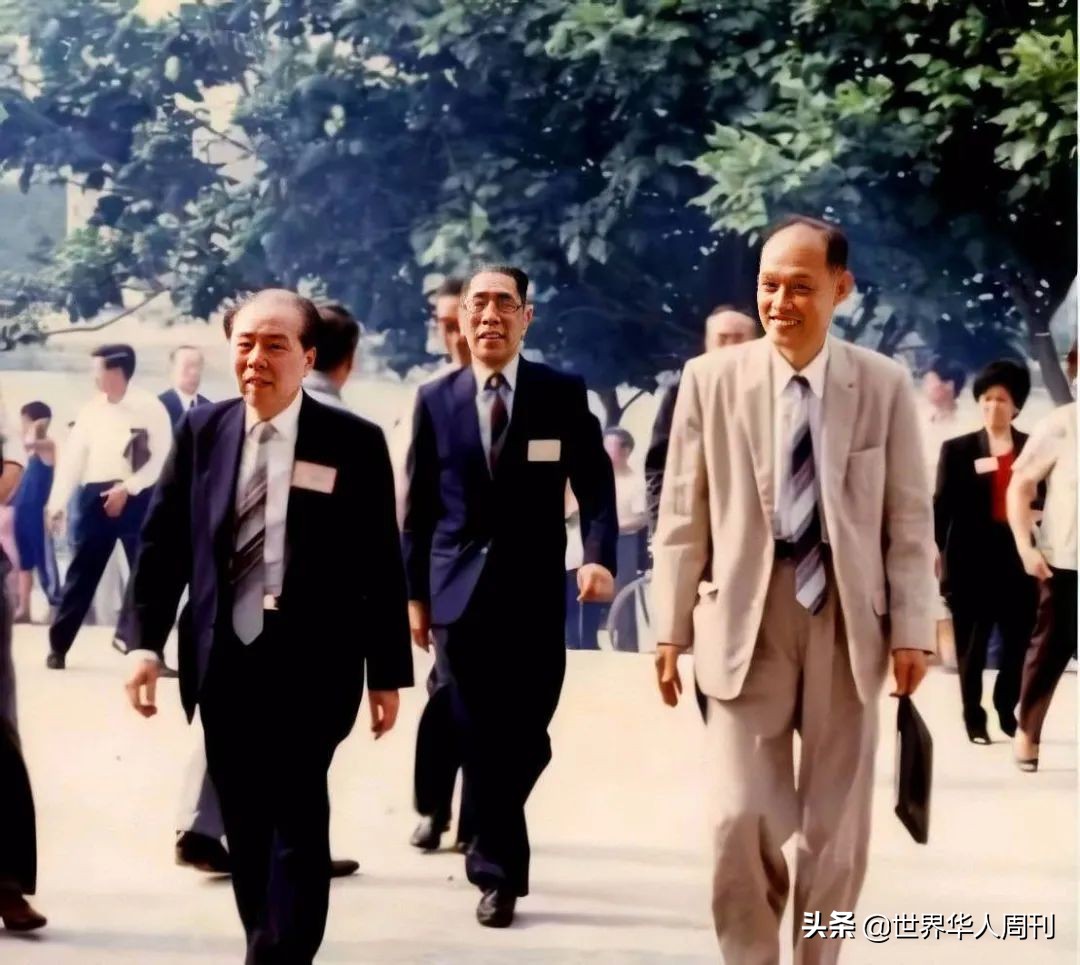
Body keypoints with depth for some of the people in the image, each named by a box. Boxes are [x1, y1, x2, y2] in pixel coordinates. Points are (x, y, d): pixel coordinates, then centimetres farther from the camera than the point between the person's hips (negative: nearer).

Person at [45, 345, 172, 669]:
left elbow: (162, 458, -7)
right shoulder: (91, 409, 7)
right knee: (81, 574, 7)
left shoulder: (151, 408, -4)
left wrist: (127, 488, -14)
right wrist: (57, 503, 0)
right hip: (96, 497, 3)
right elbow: (72, 457, 6)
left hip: (137, 499, -3)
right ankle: (58, 646, 16)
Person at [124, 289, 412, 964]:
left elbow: (381, 565, -2)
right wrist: (147, 641, -1)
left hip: (308, 664, -3)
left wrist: (387, 672, -3)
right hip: (223, 661, 4)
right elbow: (163, 541, 7)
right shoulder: (202, 430, 5)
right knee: (245, 826, 11)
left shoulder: (354, 443, -4)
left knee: (297, 819, -6)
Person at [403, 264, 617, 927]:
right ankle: (502, 869, 10)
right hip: (462, 591, 1)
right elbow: (421, 505, 8)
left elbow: (595, 485, -2)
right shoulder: (436, 400, 6)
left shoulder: (564, 394, 1)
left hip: (535, 591, -1)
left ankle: (490, 843, 28)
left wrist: (600, 555, -19)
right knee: (483, 736, 0)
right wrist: (415, 592, 5)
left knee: (529, 735, 2)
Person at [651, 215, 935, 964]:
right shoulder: (711, 379, 0)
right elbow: (683, 516, 1)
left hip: (849, 621, 1)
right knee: (741, 818, -6)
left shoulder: (885, 385, 0)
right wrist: (672, 627, -1)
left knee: (838, 826, 9)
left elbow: (910, 518, 1)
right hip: (747, 619, -1)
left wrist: (912, 629, -3)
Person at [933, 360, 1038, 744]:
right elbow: (941, 505, -1)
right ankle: (974, 718, 13)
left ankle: (1007, 710, 21)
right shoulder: (958, 449, 5)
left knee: (1018, 642, 4)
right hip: (972, 560, -1)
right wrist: (934, 550, -9)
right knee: (971, 646, 4)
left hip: (1019, 557, 1)